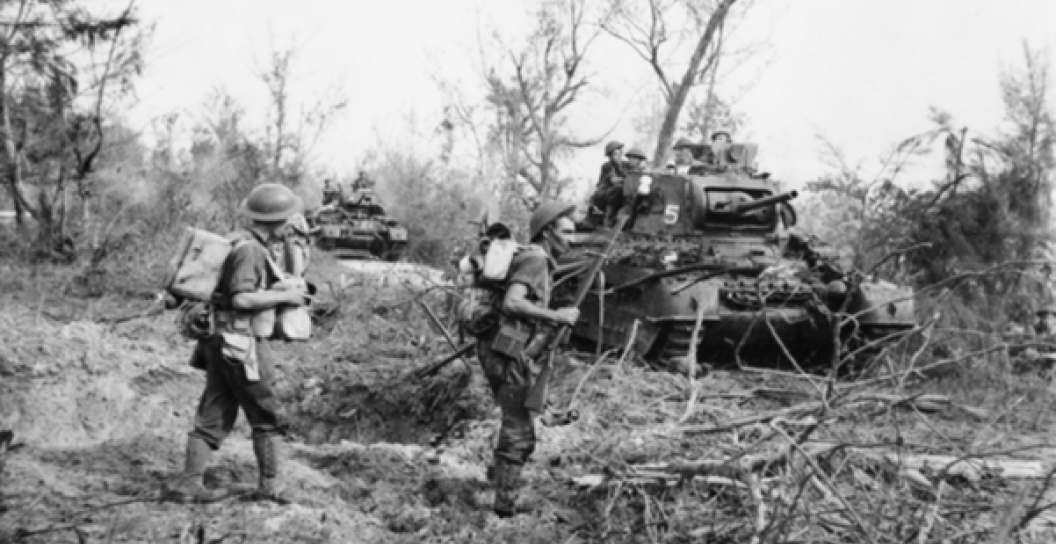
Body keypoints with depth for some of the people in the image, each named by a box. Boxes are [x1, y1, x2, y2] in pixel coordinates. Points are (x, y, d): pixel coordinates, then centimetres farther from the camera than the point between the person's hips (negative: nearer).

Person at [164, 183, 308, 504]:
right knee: (268, 417, 3)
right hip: (239, 345, -9)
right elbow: (241, 299, -23)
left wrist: (278, 287, 13)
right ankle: (269, 487, 10)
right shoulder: (248, 249, -17)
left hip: (221, 343, 9)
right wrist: (283, 296, -13)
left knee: (213, 417, 10)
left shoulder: (241, 242, 13)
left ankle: (188, 483, 9)